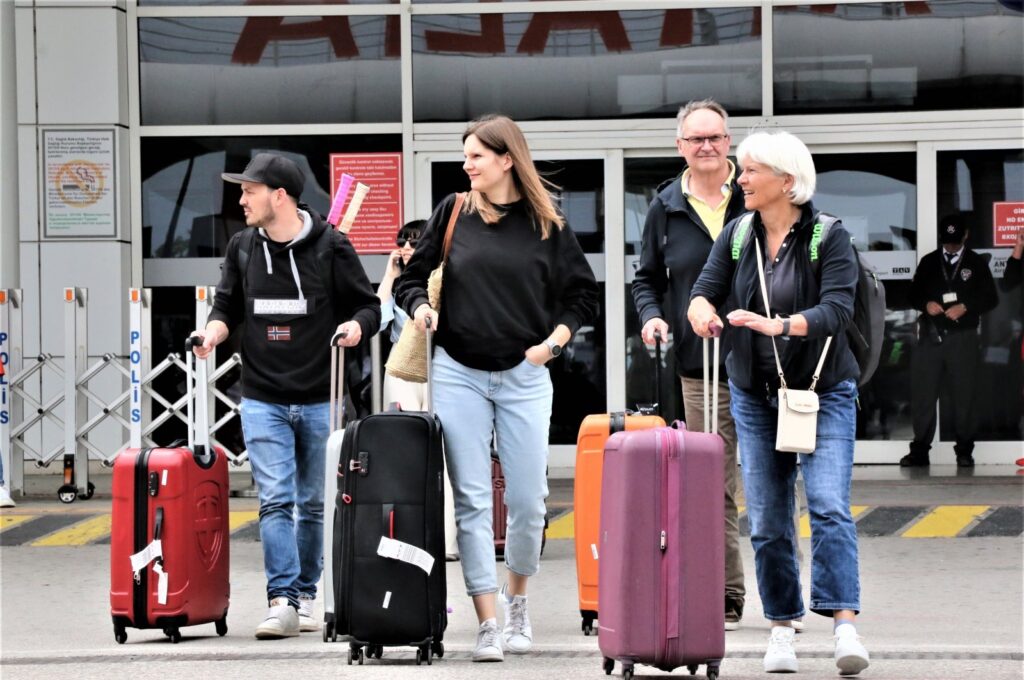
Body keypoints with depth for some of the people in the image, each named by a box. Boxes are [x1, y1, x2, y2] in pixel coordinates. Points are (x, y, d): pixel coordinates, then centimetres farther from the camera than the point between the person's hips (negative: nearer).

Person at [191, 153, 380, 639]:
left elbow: (368, 306, 2)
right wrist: (215, 330, -5)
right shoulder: (242, 248, 6)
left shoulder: (330, 247, -4)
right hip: (263, 401, 2)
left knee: (314, 504, 9)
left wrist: (355, 325, -19)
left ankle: (305, 596, 21)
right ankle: (282, 602, -14)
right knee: (275, 501, -10)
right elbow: (228, 305, 16)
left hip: (320, 401, -2)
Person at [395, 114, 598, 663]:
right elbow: (412, 277, 13)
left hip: (524, 376, -1)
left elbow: (583, 294, 8)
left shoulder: (546, 223, 1)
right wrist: (419, 306, -8)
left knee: (527, 500, 2)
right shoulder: (453, 212, 5)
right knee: (472, 501, -3)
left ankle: (516, 603, 26)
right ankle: (488, 624, -3)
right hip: (458, 373, 1)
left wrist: (553, 341, -5)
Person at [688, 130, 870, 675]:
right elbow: (706, 287, -2)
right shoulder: (737, 236, 5)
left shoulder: (829, 238, -9)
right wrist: (701, 308, -27)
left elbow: (837, 309, -20)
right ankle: (781, 629, 13)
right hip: (755, 394, 4)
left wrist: (780, 325, -36)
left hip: (823, 390, -4)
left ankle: (845, 626, -21)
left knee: (829, 506, -17)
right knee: (766, 518, 4)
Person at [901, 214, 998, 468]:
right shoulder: (929, 262, 13)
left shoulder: (976, 263, 8)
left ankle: (964, 451, 6)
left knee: (963, 396, 0)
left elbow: (991, 298, 4)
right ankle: (919, 450, 3)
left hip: (963, 339, -2)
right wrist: (926, 304, -8)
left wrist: (965, 307, -12)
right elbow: (914, 294, 15)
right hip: (931, 336, 2)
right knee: (922, 394, -2)